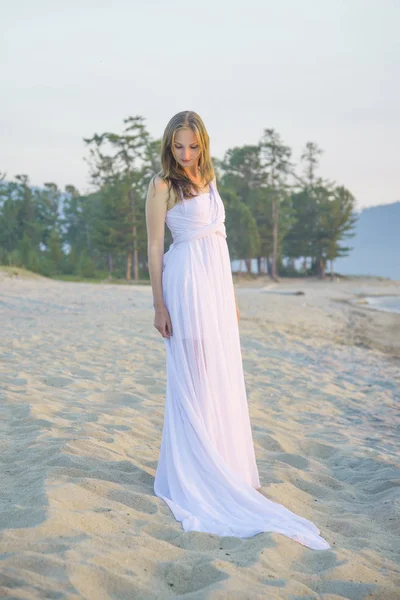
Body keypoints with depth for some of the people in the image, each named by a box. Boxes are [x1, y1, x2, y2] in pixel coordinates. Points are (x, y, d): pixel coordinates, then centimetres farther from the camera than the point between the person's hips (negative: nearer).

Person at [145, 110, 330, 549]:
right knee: (193, 379, -4)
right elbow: (154, 247, -7)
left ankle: (227, 467, 21)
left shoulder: (207, 180, 17)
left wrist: (231, 296, 17)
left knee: (223, 378, 10)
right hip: (187, 282, -7)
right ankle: (190, 475, 7)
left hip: (217, 284, 7)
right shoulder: (163, 185, -4)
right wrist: (159, 304, -12)